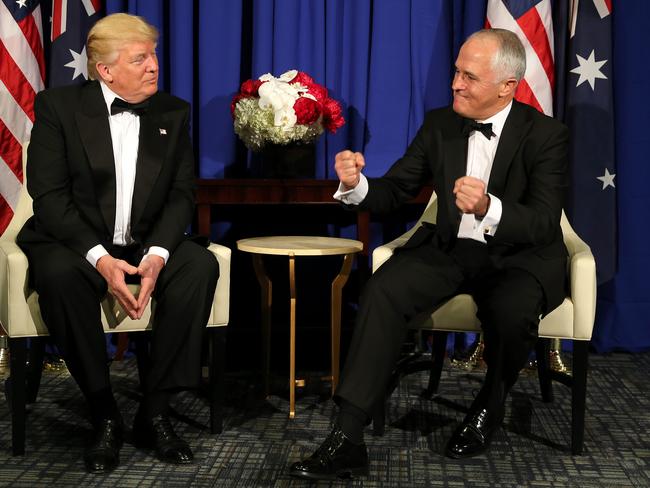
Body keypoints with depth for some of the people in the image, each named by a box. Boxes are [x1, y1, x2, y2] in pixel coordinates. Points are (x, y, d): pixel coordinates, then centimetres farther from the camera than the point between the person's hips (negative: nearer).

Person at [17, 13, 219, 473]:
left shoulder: (173, 112, 5)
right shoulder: (59, 105, -4)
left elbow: (182, 193, 1)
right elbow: (49, 195, -10)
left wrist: (157, 254, -19)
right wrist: (99, 258, -26)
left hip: (147, 245, 3)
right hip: (75, 241, -2)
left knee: (202, 265, -27)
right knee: (60, 275, -36)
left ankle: (155, 410, -18)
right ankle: (104, 414, -19)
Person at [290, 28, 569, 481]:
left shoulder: (547, 135, -12)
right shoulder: (440, 124, 1)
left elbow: (544, 224, -23)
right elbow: (394, 190, 4)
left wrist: (489, 208, -44)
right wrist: (357, 185, -21)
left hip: (521, 257, -3)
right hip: (452, 249, 3)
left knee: (511, 310, -37)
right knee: (382, 290, -25)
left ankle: (490, 404, -1)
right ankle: (347, 440, -28)